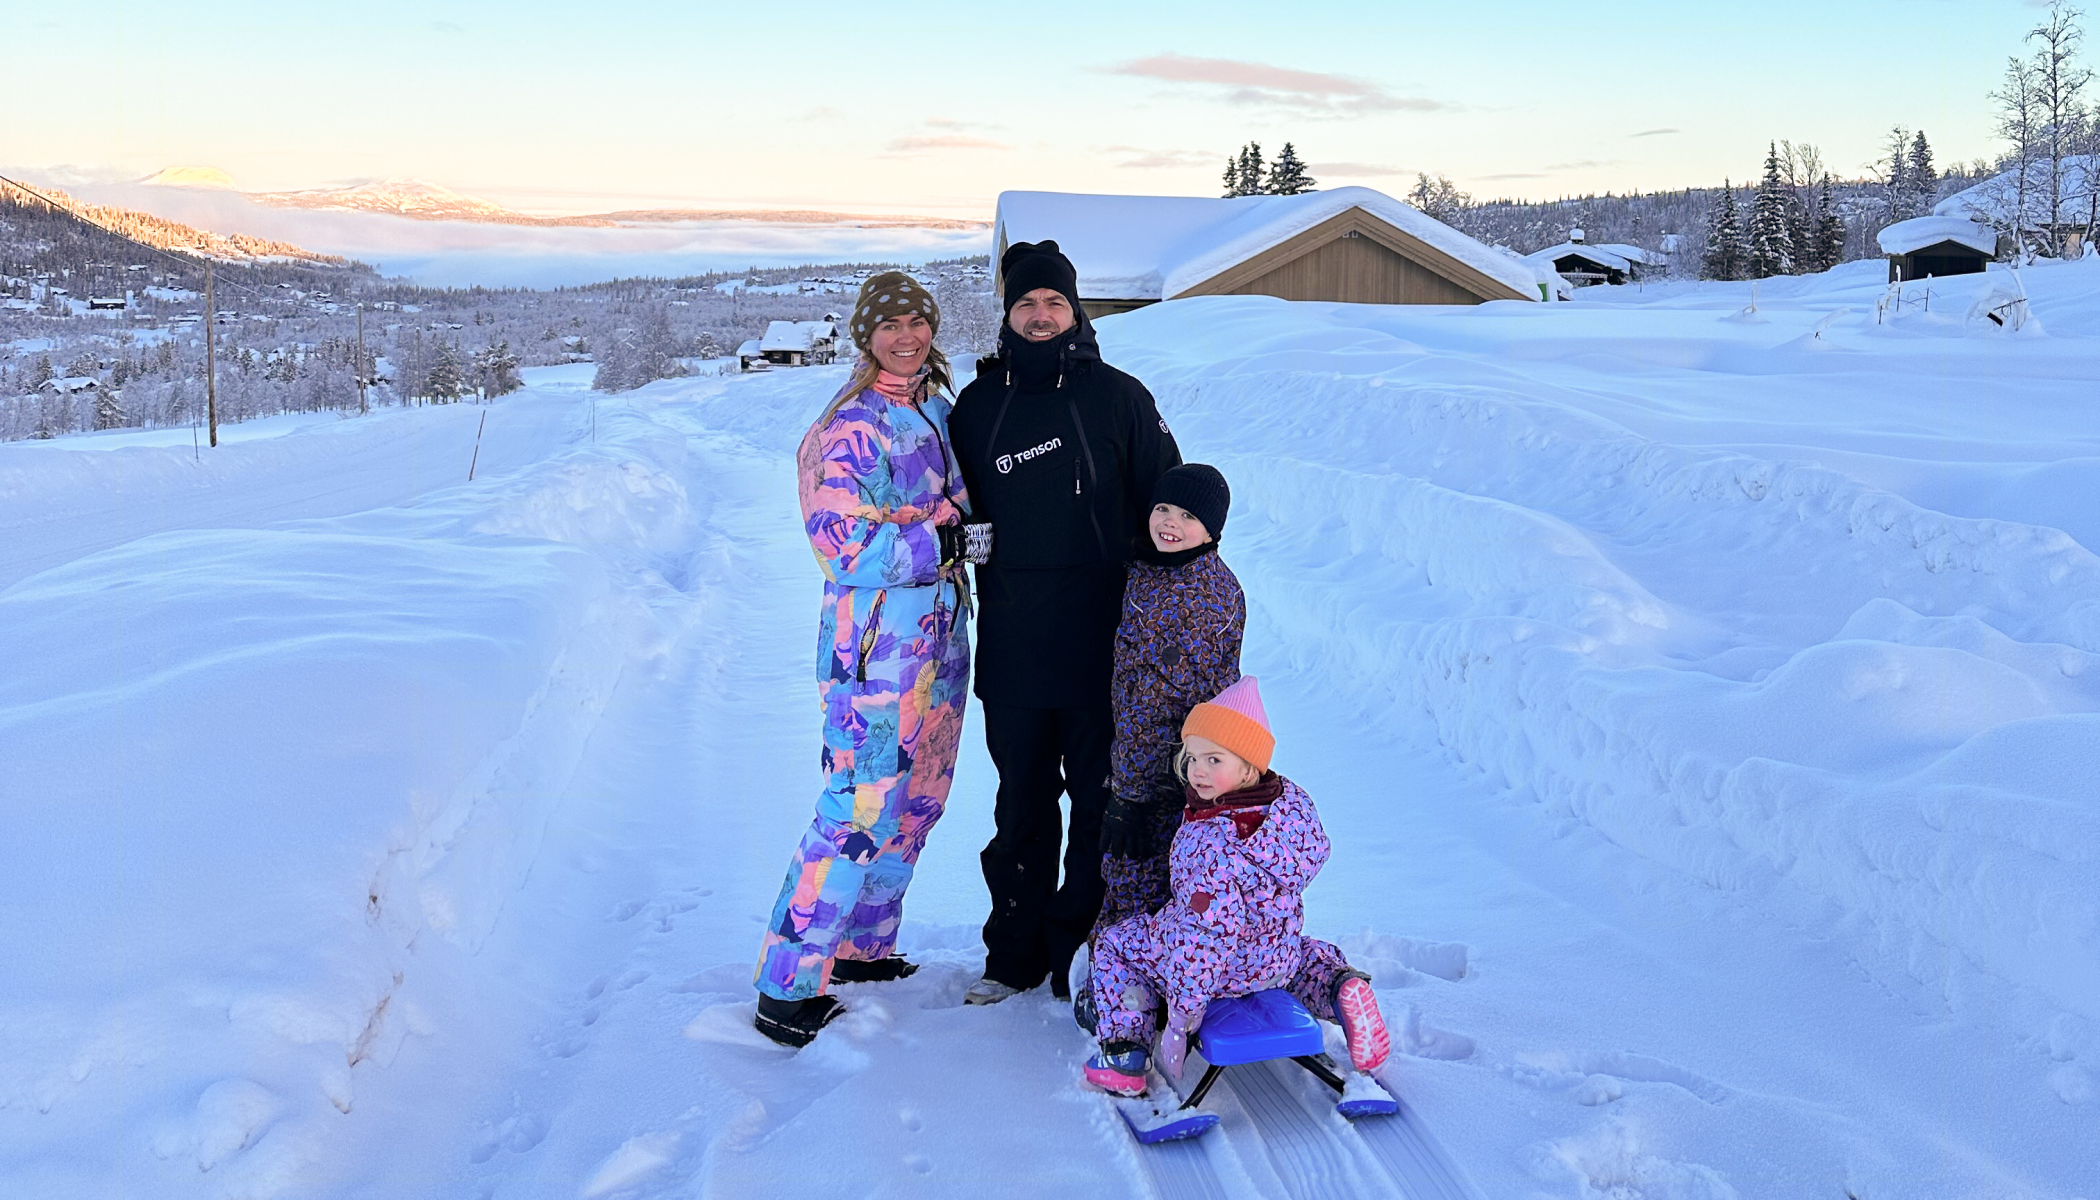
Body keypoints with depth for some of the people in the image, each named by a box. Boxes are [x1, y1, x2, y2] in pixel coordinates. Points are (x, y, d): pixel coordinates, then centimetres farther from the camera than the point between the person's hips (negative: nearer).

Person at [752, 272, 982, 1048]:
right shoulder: (854, 425, -12)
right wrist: (945, 541, -16)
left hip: (939, 633, 9)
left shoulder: (936, 409, 13)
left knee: (918, 798, 14)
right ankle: (786, 987, 2)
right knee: (864, 808, -8)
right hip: (877, 639, -8)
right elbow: (841, 539, -19)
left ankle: (862, 944, 29)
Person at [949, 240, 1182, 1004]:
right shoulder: (977, 406, 8)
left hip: (1104, 641, -2)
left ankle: (1083, 949, 17)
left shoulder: (1118, 397, 0)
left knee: (1100, 798, 4)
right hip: (1011, 646, 3)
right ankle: (1017, 950, 23)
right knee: (1022, 802, 11)